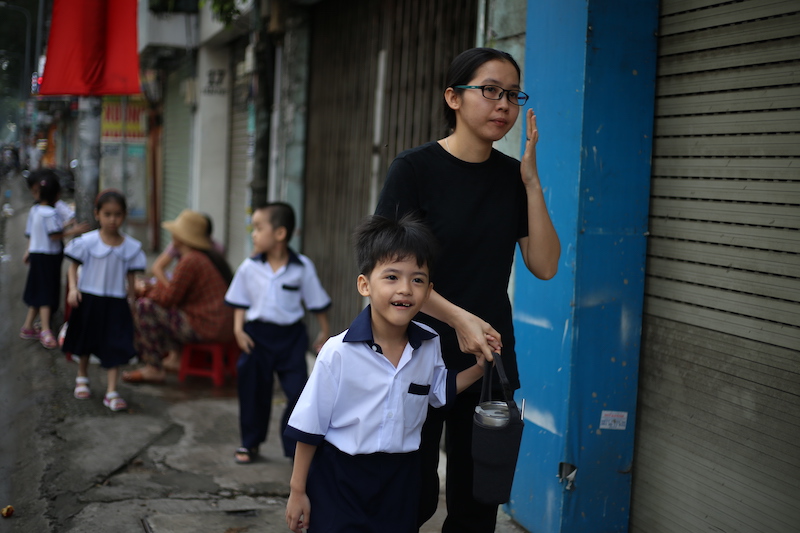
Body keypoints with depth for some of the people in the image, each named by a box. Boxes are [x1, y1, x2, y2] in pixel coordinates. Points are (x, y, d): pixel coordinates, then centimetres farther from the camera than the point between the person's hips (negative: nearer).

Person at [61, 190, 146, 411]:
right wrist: (73, 288, -16)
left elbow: (131, 276, 5)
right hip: (89, 300, 0)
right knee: (86, 342, 18)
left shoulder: (131, 247, -4)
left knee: (115, 347, -4)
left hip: (116, 303, 0)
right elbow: (74, 267, -3)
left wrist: (131, 299, 7)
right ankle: (82, 378, 42)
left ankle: (111, 392, 1)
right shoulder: (87, 242, -9)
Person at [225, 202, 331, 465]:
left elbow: (317, 302, 3)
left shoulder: (302, 267, -6)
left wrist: (324, 332, 8)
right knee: (254, 391, 10)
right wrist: (238, 328, -4)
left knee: (298, 391, -5)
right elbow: (240, 301, 8)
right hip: (257, 334, 2)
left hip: (290, 335, -2)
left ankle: (297, 446, 7)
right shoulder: (249, 268, -2)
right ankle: (250, 442, 28)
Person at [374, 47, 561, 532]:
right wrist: (459, 318, -22)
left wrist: (531, 181, -5)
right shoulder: (415, 169, -7)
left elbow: (544, 266, 1)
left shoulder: (513, 176, 7)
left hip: (490, 359, 5)